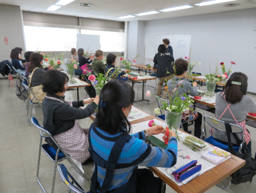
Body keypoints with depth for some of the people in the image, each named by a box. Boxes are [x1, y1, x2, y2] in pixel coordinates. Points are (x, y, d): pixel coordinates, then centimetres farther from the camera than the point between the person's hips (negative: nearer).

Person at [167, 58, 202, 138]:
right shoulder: (185, 83, -25)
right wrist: (194, 86, 14)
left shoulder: (169, 82, -7)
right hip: (183, 114, -6)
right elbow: (195, 93, -5)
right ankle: (196, 137, 34)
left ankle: (186, 132, 51)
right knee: (199, 116, 26)